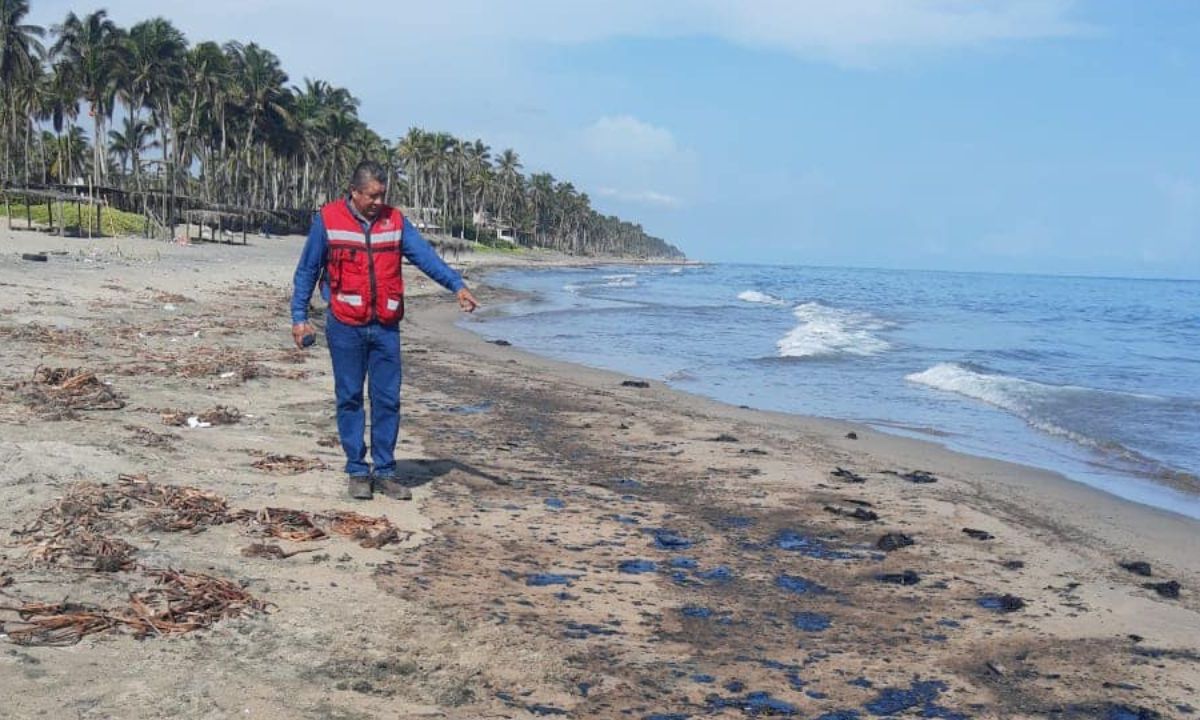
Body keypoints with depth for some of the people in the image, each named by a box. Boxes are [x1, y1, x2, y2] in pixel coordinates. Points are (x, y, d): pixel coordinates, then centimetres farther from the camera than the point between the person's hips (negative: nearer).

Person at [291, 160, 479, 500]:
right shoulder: (328, 220, -1)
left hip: (386, 326, 2)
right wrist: (299, 316, -1)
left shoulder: (395, 221, 5)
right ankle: (357, 471, 15)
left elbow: (425, 255, -2)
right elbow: (306, 271, 3)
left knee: (388, 399, 4)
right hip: (345, 326, -2)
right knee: (350, 398, 5)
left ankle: (385, 471, 14)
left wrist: (456, 285, -14)